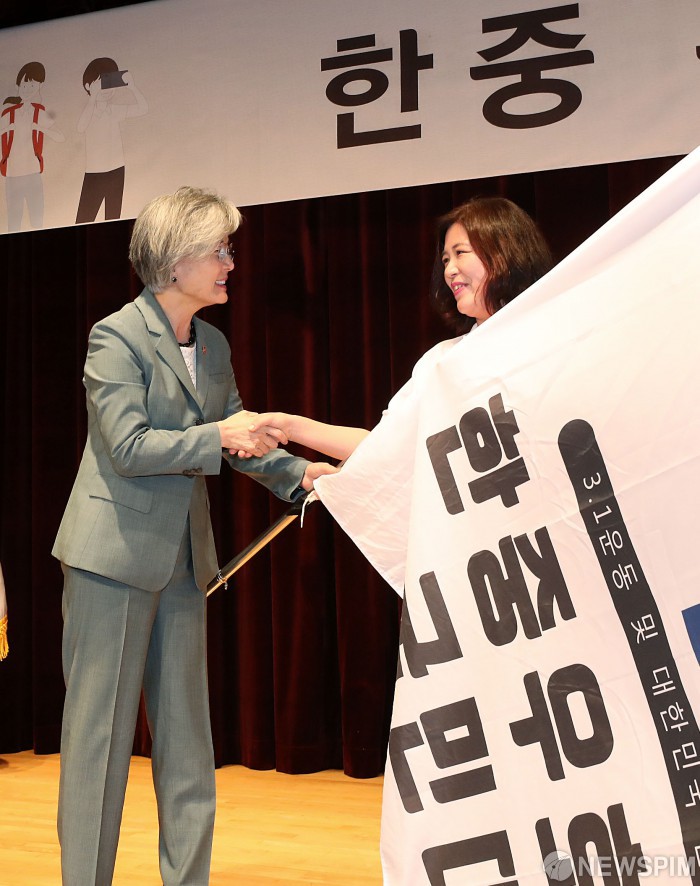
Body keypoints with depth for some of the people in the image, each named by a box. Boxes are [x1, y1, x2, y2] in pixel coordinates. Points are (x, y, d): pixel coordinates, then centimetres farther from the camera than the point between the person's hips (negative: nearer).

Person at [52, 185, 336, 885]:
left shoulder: (214, 345, 11)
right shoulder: (116, 337, -11)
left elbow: (237, 435, 14)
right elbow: (127, 446, -18)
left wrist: (297, 473, 0)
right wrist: (218, 436, -23)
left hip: (183, 557, 7)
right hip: (113, 555, -7)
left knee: (185, 729, 11)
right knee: (100, 726, 1)